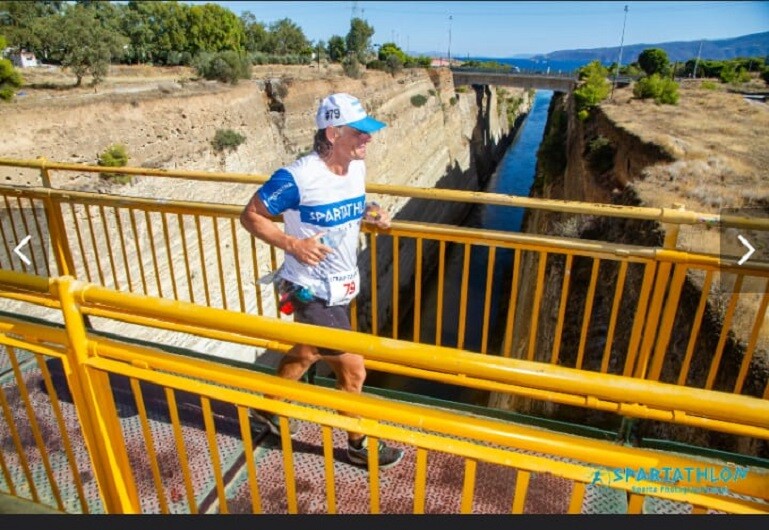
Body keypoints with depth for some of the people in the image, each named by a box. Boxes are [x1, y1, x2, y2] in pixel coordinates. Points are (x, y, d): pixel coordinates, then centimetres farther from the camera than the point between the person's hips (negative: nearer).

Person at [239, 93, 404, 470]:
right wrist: (292, 244, -27)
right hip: (312, 293, -8)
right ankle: (359, 445, 26)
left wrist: (370, 212, -3)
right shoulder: (297, 178, -23)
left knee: (306, 353, 26)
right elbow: (250, 216, -14)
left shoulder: (357, 167, -1)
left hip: (341, 287, 8)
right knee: (353, 369, 1)